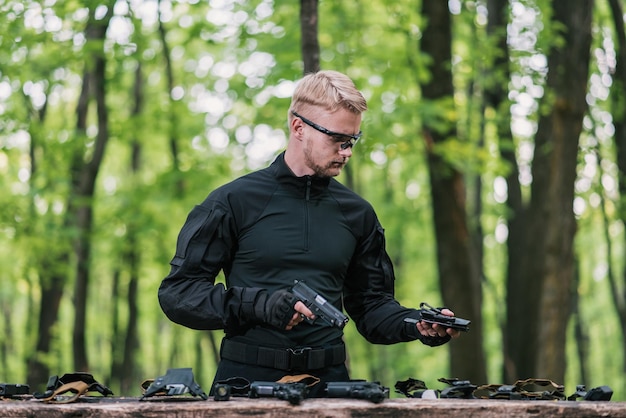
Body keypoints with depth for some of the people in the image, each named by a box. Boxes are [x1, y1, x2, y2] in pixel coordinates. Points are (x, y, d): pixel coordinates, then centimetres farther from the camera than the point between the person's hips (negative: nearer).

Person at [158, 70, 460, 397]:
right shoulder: (234, 201, 2)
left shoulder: (357, 213, 15)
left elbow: (370, 304, 21)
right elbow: (177, 292, -2)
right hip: (248, 377, -3)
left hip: (329, 380, 3)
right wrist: (259, 305, -16)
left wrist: (418, 324, 1)